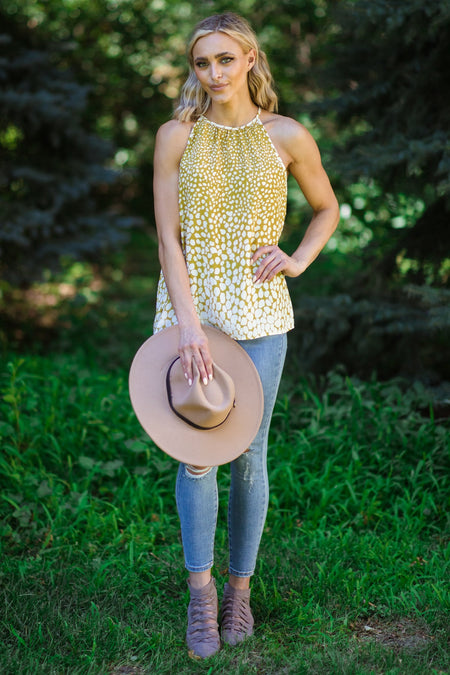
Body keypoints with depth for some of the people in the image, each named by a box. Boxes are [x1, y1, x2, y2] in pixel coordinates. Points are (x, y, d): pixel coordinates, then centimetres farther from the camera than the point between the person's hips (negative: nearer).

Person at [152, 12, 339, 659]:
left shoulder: (287, 136, 1)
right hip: (189, 305, 0)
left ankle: (239, 588, 23)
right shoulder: (176, 136, 0)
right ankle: (201, 591, 15)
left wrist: (299, 260, -2)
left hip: (258, 312, 0)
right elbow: (167, 237, -6)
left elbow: (328, 207, 17)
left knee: (248, 455, 5)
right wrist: (190, 326, -16)